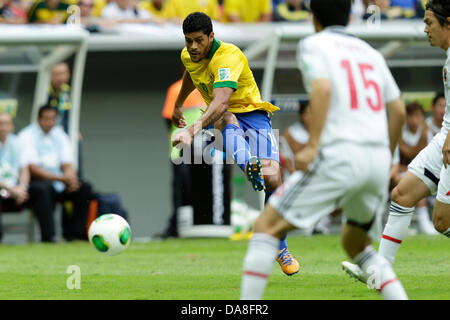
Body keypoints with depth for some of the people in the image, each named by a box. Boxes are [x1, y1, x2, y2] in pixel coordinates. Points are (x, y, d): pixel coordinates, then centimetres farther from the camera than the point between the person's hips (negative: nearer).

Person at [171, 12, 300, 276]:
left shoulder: (228, 56, -24)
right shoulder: (188, 56, 0)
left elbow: (221, 101, -40)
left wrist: (194, 129, -55)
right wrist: (178, 105, 42)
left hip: (252, 114, -4)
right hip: (220, 119, 4)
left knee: (272, 178, -24)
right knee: (226, 118, -37)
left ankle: (280, 247, -4)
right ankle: (247, 164, -71)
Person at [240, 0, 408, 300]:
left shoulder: (314, 44, 5)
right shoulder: (370, 52, 22)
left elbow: (323, 87, -14)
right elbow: (398, 109, 19)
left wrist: (313, 145, -18)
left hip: (339, 155, -6)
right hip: (377, 159, 6)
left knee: (267, 226, -1)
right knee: (355, 241, 26)